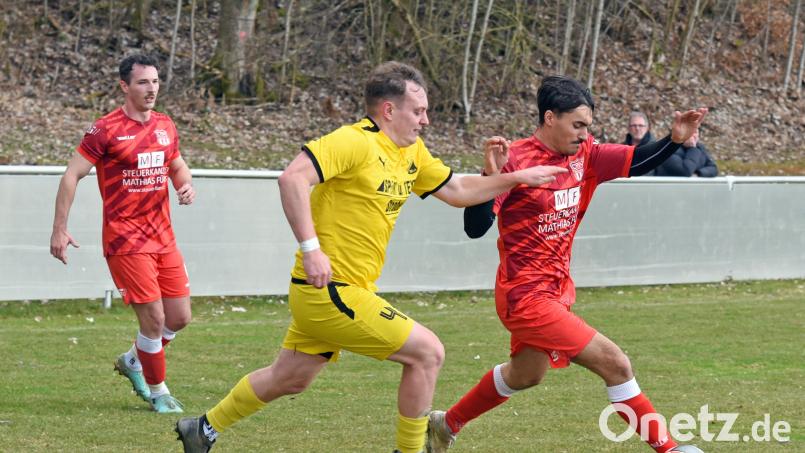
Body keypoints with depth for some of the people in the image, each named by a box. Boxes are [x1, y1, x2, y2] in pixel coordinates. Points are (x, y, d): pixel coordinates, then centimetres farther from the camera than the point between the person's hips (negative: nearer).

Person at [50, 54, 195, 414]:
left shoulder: (165, 126, 9)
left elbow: (177, 165, 25)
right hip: (125, 240, -7)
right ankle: (157, 391, 11)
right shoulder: (106, 130, -10)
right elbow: (72, 175, -8)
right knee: (154, 319, -8)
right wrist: (59, 230, -11)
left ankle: (133, 361, 33)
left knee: (179, 317, 8)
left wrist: (186, 184, 1)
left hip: (163, 237, 7)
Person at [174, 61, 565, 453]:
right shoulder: (355, 142, -17)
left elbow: (457, 190, 22)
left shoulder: (412, 153, 11)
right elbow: (292, 178, -27)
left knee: (289, 380, 21)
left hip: (337, 292, 10)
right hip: (330, 290, -10)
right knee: (427, 351, -8)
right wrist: (311, 248, -29)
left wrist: (517, 178, 13)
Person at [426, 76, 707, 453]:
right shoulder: (515, 161, -19)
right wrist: (490, 176, -36)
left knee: (525, 374, 29)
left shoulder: (583, 154, 1)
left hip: (557, 290, 9)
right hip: (526, 295, -9)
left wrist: (675, 139, -17)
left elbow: (636, 161, 0)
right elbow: (475, 228, -22)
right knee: (614, 363, -14)